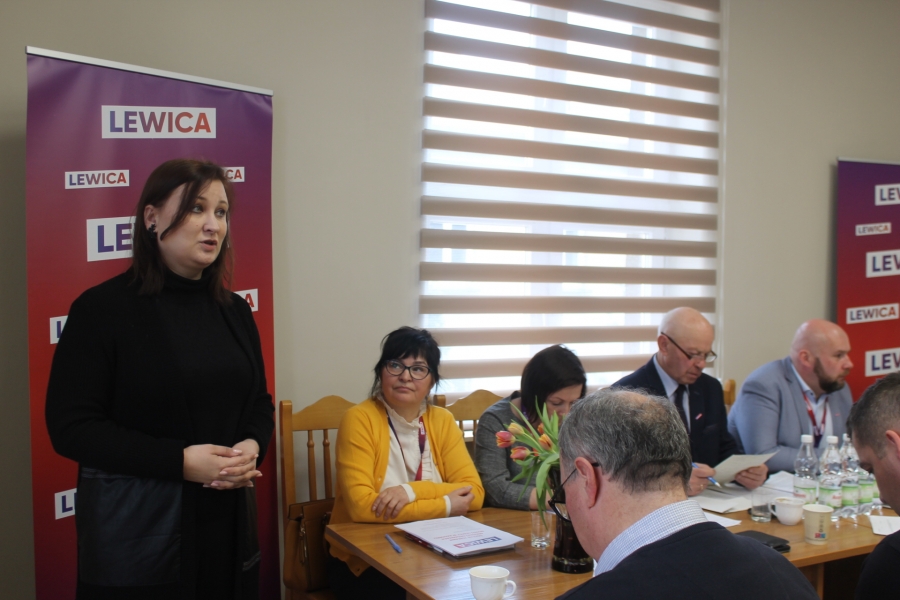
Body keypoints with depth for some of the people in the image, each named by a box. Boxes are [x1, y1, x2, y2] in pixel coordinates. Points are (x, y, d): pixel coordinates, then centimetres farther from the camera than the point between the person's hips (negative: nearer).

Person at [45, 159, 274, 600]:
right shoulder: (102, 309, -9)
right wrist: (181, 460, -20)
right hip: (137, 530, -5)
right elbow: (71, 427, -13)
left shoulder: (233, 310, 8)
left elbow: (260, 405, 14)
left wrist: (251, 447, -9)